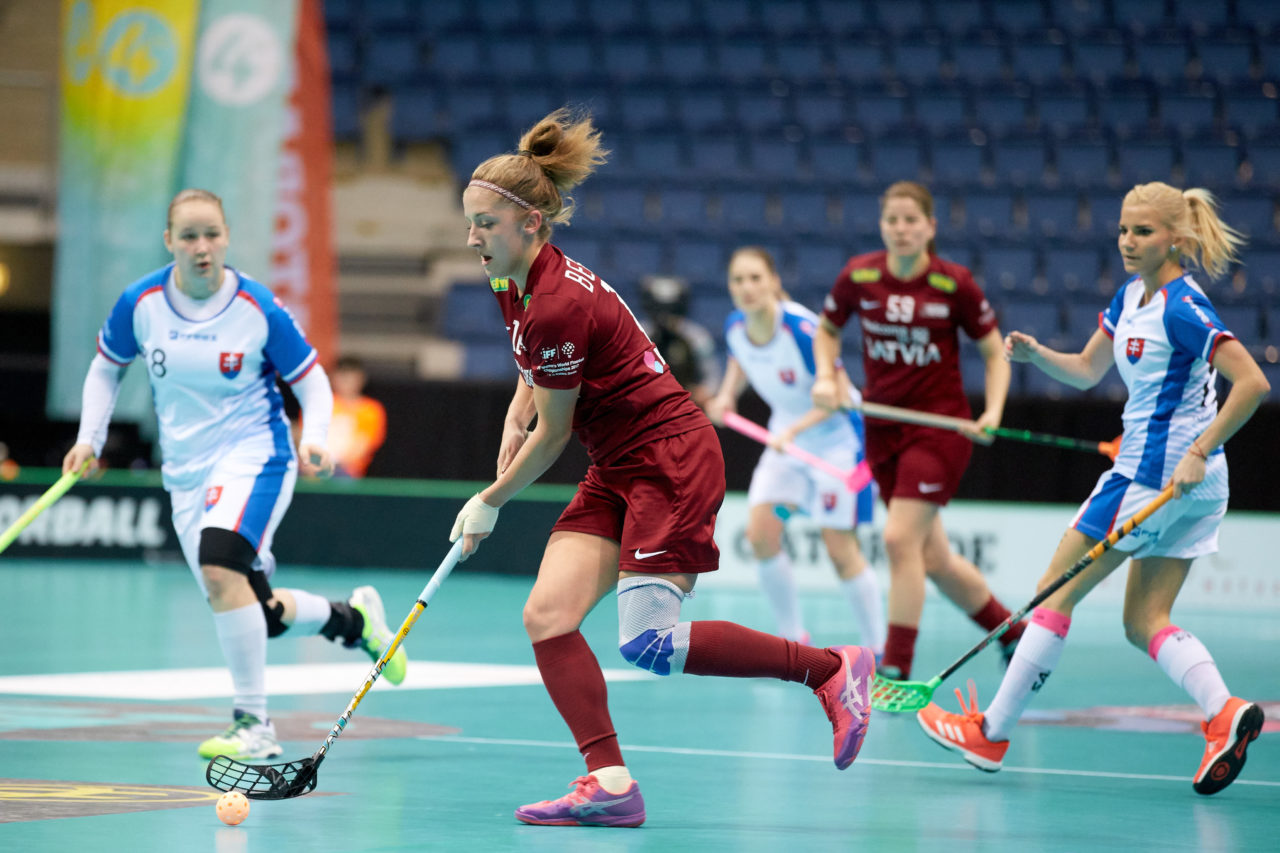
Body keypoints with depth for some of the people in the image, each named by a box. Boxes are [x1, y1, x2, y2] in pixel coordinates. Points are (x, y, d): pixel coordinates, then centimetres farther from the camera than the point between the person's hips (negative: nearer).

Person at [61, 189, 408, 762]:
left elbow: (312, 380, -1)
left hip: (253, 455, -5)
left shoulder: (258, 308, -10)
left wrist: (315, 440, -18)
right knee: (257, 615, 6)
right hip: (185, 472, 5)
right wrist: (89, 439, 4)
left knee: (219, 567, -30)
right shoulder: (140, 304, -3)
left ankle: (254, 725, -23)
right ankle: (353, 618, 37)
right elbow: (107, 368, 14)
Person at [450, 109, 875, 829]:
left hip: (672, 460, -10)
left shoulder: (558, 306, -23)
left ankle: (834, 668, -1)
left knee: (648, 643, -14)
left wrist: (489, 504, 0)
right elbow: (535, 374, 26)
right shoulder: (517, 288, 7)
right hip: (619, 470, 10)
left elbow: (552, 437, -13)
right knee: (547, 616, -7)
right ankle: (610, 782, -9)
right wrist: (516, 419, 5)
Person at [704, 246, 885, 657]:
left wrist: (794, 430, -35)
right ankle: (793, 639, 7)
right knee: (760, 534, -8)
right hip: (785, 439, 6)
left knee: (840, 550, -7)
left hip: (835, 439, -6)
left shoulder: (801, 329, -29)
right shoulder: (735, 328, -10)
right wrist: (727, 394, -2)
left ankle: (878, 648, 8)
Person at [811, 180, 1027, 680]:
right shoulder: (858, 277, -2)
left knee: (900, 539, -18)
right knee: (933, 557, 10)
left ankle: (896, 671, -11)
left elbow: (994, 353, 2)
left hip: (941, 424, -4)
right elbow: (827, 329, 16)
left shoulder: (955, 284, -9)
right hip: (883, 428, 4)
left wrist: (993, 411, -12)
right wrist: (826, 379, -1)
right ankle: (1012, 631, 32)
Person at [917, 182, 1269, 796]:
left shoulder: (1182, 308, -17)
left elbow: (1252, 382, -23)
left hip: (1155, 471, -10)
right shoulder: (1132, 294, 11)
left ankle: (992, 733, 7)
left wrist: (1199, 452, -25)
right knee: (1144, 622, 8)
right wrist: (1035, 353, 1)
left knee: (1056, 591, 0)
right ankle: (1224, 712, -13)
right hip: (1187, 488, 10)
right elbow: (1086, 370, 20)